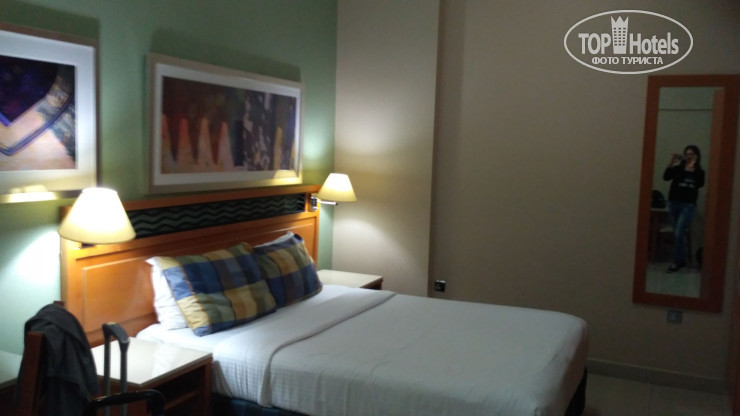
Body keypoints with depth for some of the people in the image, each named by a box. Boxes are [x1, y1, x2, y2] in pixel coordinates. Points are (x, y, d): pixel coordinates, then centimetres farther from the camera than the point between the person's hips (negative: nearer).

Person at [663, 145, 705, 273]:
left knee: (679, 233, -10)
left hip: (688, 205, -3)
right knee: (678, 234, 10)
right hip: (673, 203, 3)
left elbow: (700, 184, -17)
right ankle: (682, 260, 23)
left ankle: (677, 261, 1)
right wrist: (671, 163, -19)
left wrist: (692, 169, -20)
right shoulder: (677, 168, 6)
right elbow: (666, 177, -10)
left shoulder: (699, 172, 2)